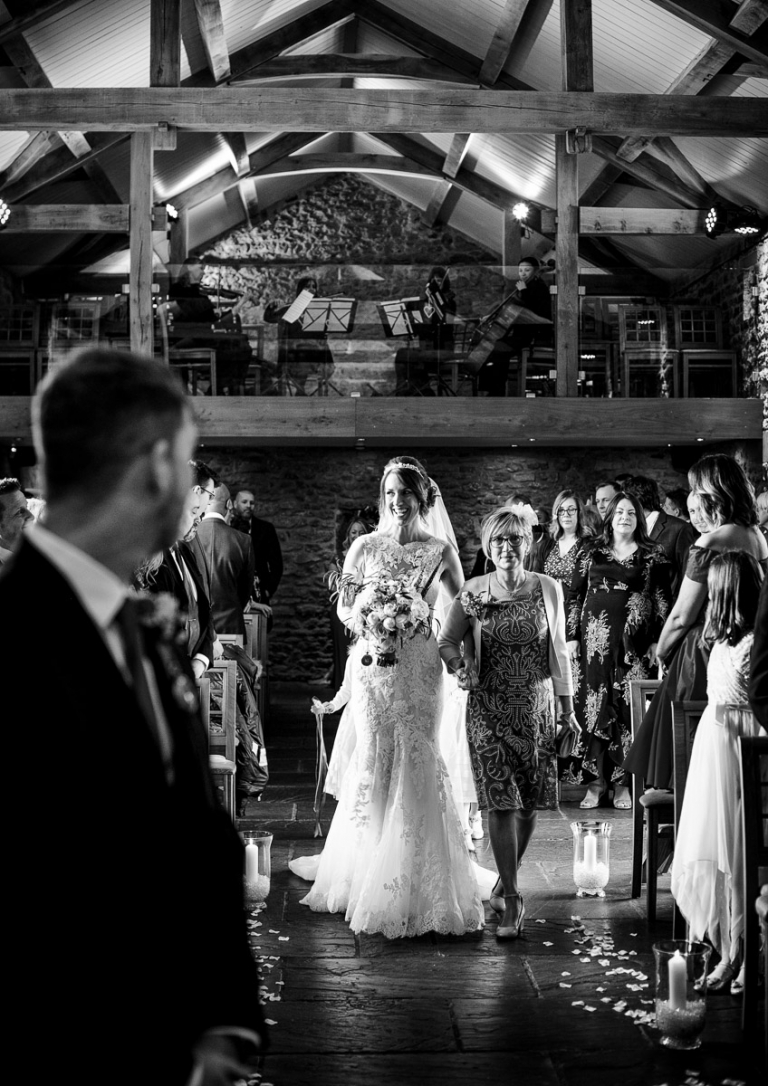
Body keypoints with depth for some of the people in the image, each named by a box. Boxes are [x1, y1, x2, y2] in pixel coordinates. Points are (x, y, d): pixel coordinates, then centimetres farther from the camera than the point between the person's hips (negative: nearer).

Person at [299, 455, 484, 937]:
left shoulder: (440, 550, 3)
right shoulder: (364, 547, 6)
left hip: (419, 666, -1)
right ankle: (366, 878, 14)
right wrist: (367, 606, -11)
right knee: (374, 759, 1)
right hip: (373, 664, 1)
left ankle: (418, 888, 8)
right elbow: (343, 608, 9)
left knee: (417, 760, -2)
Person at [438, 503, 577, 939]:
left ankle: (505, 881, 30)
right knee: (501, 802, -8)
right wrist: (459, 667, -16)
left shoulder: (548, 589, 1)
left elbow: (559, 651, 7)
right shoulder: (473, 593, -2)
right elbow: (447, 640, 6)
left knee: (530, 802, 8)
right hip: (489, 710, -2)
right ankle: (512, 900, -2)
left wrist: (568, 707, 7)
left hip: (537, 709, 2)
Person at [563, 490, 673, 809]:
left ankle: (623, 782, 4)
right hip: (595, 639, 2)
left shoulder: (652, 556, 6)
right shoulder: (593, 553, 10)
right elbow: (574, 595, 11)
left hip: (633, 642, -1)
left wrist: (657, 641, -3)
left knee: (627, 708, -3)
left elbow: (663, 600, 4)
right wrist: (572, 637, 4)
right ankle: (595, 780, 5)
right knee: (593, 706, 0)